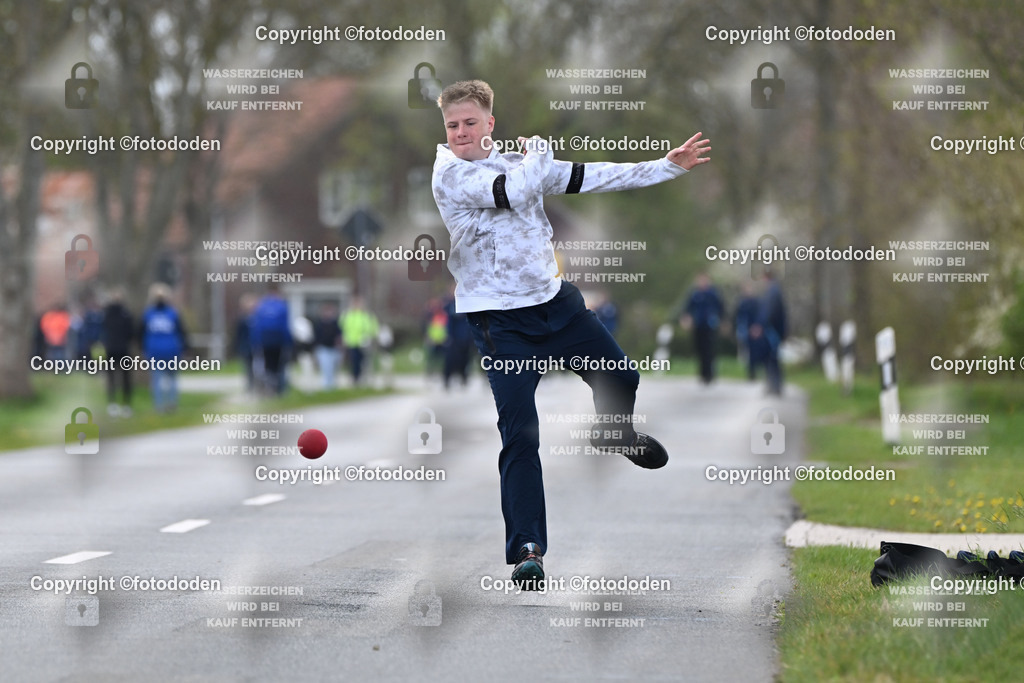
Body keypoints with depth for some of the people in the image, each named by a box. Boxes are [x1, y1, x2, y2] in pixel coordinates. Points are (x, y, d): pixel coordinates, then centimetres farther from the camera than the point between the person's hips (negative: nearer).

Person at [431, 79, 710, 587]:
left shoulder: (515, 161, 7)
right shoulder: (449, 173, -13)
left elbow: (592, 178, 9)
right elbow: (515, 191, -27)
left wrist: (669, 165, 8)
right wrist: (539, 149, -7)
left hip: (554, 300, 6)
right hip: (500, 321, -6)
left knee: (620, 379, 17)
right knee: (520, 435, -13)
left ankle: (615, 436, 53)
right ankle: (526, 549, -7)